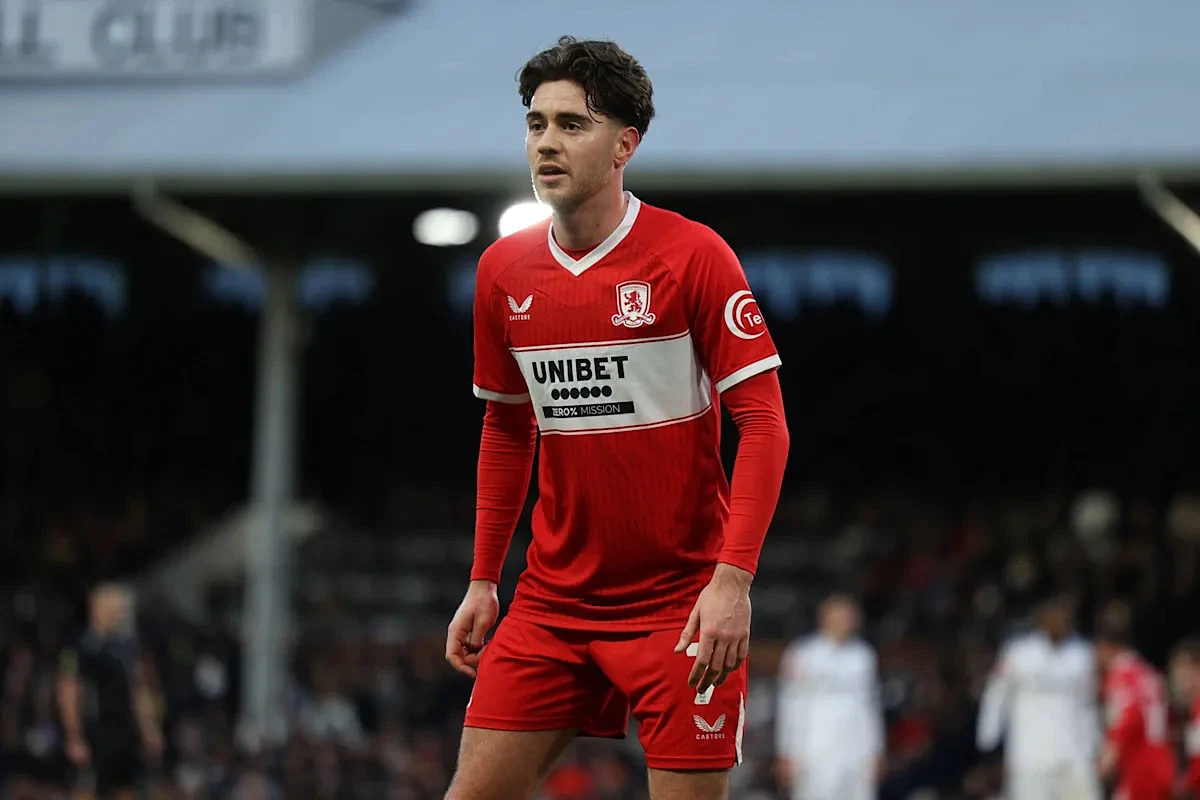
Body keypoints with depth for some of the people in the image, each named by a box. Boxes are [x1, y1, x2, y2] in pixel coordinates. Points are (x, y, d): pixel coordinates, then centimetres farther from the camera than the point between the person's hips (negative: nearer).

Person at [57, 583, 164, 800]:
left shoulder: (127, 646, 10)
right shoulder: (82, 649, -11)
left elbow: (140, 691, 18)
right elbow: (68, 696, -13)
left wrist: (149, 729, 14)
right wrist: (75, 739, -16)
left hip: (126, 733, 8)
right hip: (96, 735, -8)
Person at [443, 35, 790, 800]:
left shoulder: (693, 255, -10)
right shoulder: (503, 271, 6)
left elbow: (764, 426, -12)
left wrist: (733, 579, -21)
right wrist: (483, 580, 15)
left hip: (682, 605, -5)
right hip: (553, 601, 5)